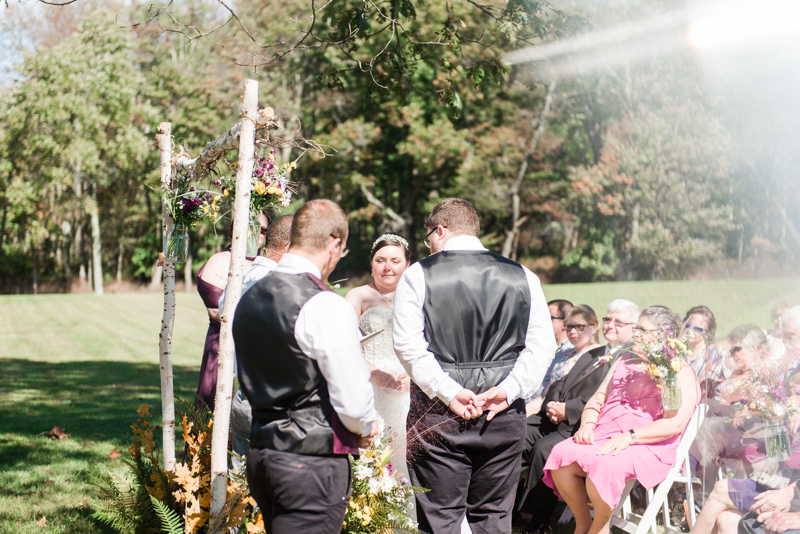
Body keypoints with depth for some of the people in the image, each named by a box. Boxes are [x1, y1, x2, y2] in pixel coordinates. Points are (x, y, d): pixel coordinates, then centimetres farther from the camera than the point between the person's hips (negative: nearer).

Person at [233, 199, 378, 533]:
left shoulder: (250, 298, 7)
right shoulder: (326, 306, -17)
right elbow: (353, 401, -17)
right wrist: (366, 428, 6)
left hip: (260, 453, 8)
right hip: (313, 460, -8)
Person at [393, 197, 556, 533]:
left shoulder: (418, 275, 0)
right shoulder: (522, 277, 7)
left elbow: (408, 345, -8)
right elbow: (542, 345, 1)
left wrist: (449, 392, -11)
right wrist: (508, 390, -5)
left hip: (438, 414, -3)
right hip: (504, 417, 3)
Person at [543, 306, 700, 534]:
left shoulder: (680, 372, 1)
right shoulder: (625, 362, 25)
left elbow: (675, 423, -12)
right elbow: (597, 401, 24)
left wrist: (630, 437, -22)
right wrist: (587, 425, 1)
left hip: (648, 447, -6)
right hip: (603, 437, 7)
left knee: (603, 464, -36)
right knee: (562, 453, -23)